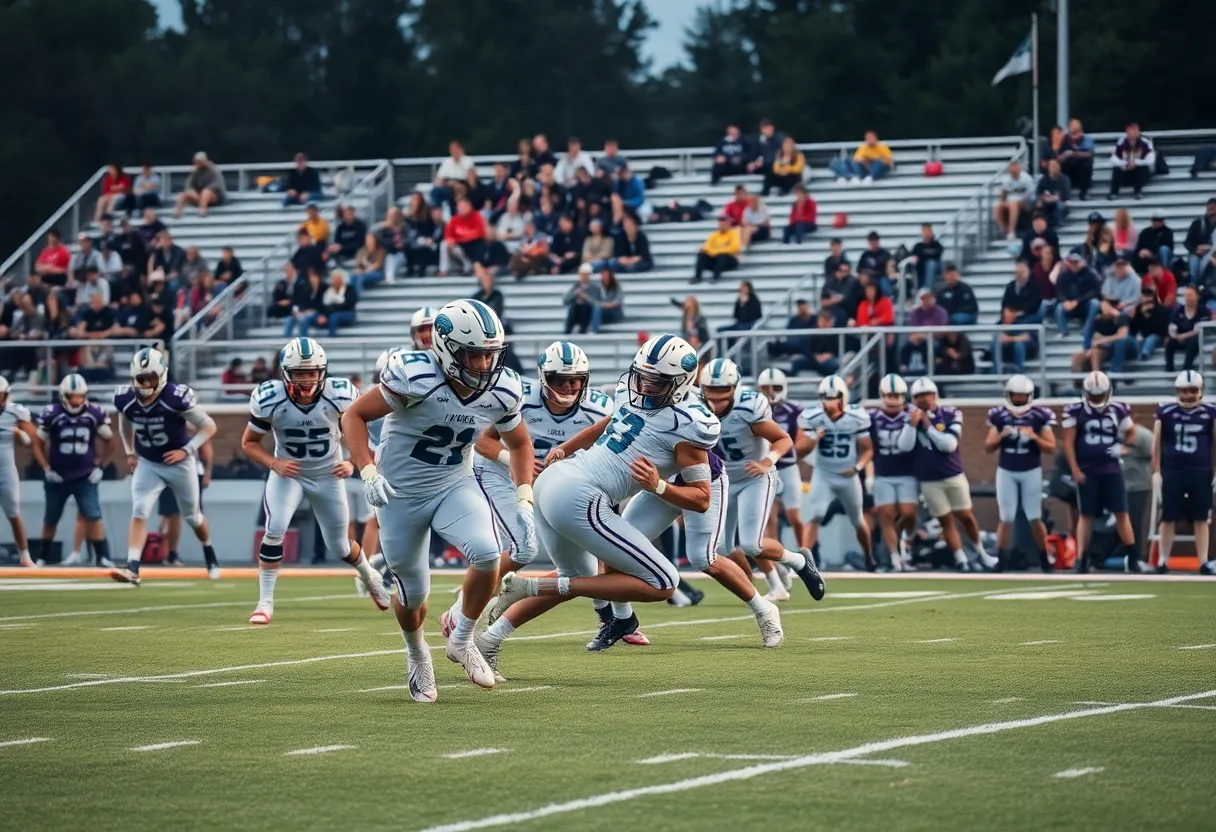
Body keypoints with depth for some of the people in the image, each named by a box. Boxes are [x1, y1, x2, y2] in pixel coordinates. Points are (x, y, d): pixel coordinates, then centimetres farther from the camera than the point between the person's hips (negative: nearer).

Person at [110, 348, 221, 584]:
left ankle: (210, 556, 43)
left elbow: (209, 426, -18)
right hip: (147, 464, 2)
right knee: (139, 512, -17)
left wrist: (186, 450, -24)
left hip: (179, 464, -2)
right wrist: (130, 453, 8)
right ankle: (132, 568, -23)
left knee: (191, 516, 16)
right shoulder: (125, 399, -14)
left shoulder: (176, 398, -28)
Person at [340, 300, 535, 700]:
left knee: (488, 554, -25)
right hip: (401, 494, -3)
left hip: (455, 486, 3)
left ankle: (461, 640, 1)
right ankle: (417, 654, 43)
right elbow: (354, 415, -18)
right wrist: (368, 471, -31)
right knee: (412, 596, 7)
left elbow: (519, 443, 8)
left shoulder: (501, 392, -12)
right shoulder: (415, 378, -27)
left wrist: (524, 501, -3)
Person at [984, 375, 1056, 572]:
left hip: (1031, 472, -1)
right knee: (1005, 518, 0)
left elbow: (1051, 448, -4)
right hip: (1006, 472, 1)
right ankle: (1001, 561, 3)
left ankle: (1044, 560, 15)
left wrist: (1034, 437, -21)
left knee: (1035, 518, 3)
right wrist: (1001, 435, -16)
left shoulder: (1039, 416, -5)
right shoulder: (999, 416, 0)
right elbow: (988, 447, 2)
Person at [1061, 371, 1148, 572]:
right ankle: (1081, 559, 6)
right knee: (1086, 515, 2)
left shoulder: (1118, 411, 3)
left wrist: (1122, 446, -4)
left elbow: (1131, 433, 16)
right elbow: (1068, 443, -4)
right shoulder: (1075, 412, -4)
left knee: (1122, 512, 0)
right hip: (1087, 471, -2)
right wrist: (1075, 470, -10)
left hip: (1112, 469, 2)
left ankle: (1132, 559, 3)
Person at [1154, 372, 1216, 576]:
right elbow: (1157, 444, 6)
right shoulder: (1165, 412, 1)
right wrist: (1156, 472, 3)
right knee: (1168, 518, 3)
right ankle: (1163, 561, 9)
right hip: (1172, 472, 0)